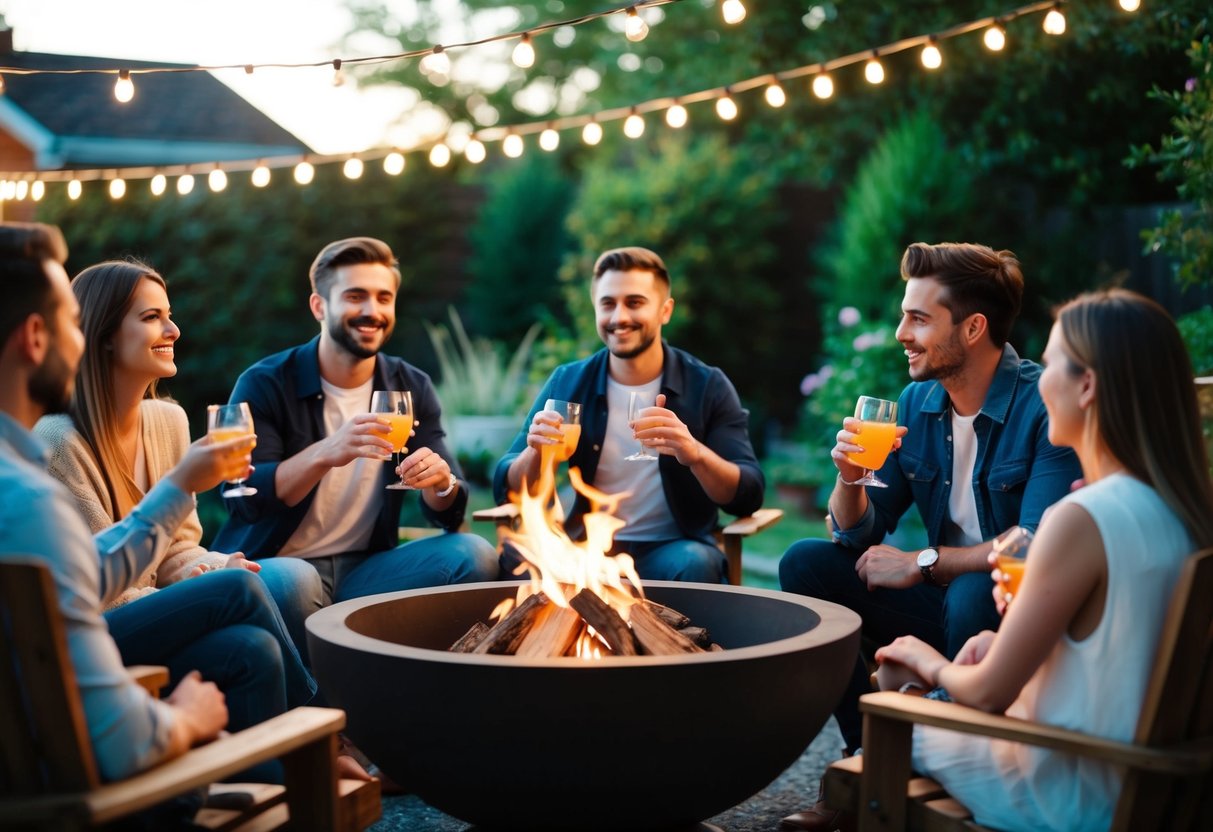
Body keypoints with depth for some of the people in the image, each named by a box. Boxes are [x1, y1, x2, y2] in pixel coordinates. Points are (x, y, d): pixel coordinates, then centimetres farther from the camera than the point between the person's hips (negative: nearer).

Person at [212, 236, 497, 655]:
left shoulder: (412, 388, 4)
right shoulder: (264, 384, -7)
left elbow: (448, 513, 0)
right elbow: (245, 499, -20)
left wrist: (440, 481, -25)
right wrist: (324, 454, -37)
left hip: (365, 568, 4)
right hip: (278, 568, -4)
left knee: (474, 557, -19)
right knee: (289, 586, -38)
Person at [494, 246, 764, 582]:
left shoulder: (708, 387, -5)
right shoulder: (567, 383, 1)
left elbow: (748, 498, -13)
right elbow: (506, 491, 1)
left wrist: (694, 453, -33)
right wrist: (536, 452, -23)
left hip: (671, 549, -1)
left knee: (692, 564, -34)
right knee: (518, 552, -28)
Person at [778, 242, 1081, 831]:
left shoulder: (1047, 405, -18)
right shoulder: (916, 403, 3)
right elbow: (856, 538, 5)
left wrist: (923, 562, -17)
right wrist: (850, 476, -17)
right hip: (943, 598, 7)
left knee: (972, 594, -37)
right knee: (804, 564, -7)